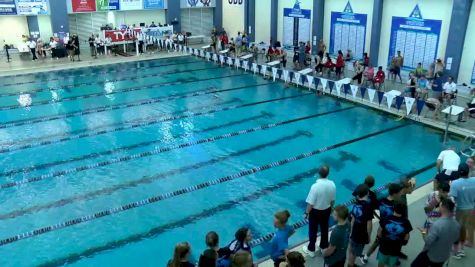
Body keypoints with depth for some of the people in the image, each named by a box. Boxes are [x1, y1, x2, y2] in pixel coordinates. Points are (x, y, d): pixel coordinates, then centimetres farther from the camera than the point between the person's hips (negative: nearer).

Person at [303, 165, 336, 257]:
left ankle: (311, 250, 30)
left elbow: (310, 203, -22)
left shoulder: (315, 186, -30)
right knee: (324, 229, 23)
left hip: (315, 211, -4)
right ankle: (324, 247, 42)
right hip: (326, 210, 4)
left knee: (313, 230, 14)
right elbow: (333, 200, 0)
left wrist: (307, 212, -6)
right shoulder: (332, 184, -15)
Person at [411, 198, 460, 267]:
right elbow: (455, 239, 8)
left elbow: (428, 241, -28)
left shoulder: (437, 225, -34)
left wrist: (424, 232, -10)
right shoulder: (457, 225, -10)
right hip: (444, 256, 6)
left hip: (431, 256, -6)